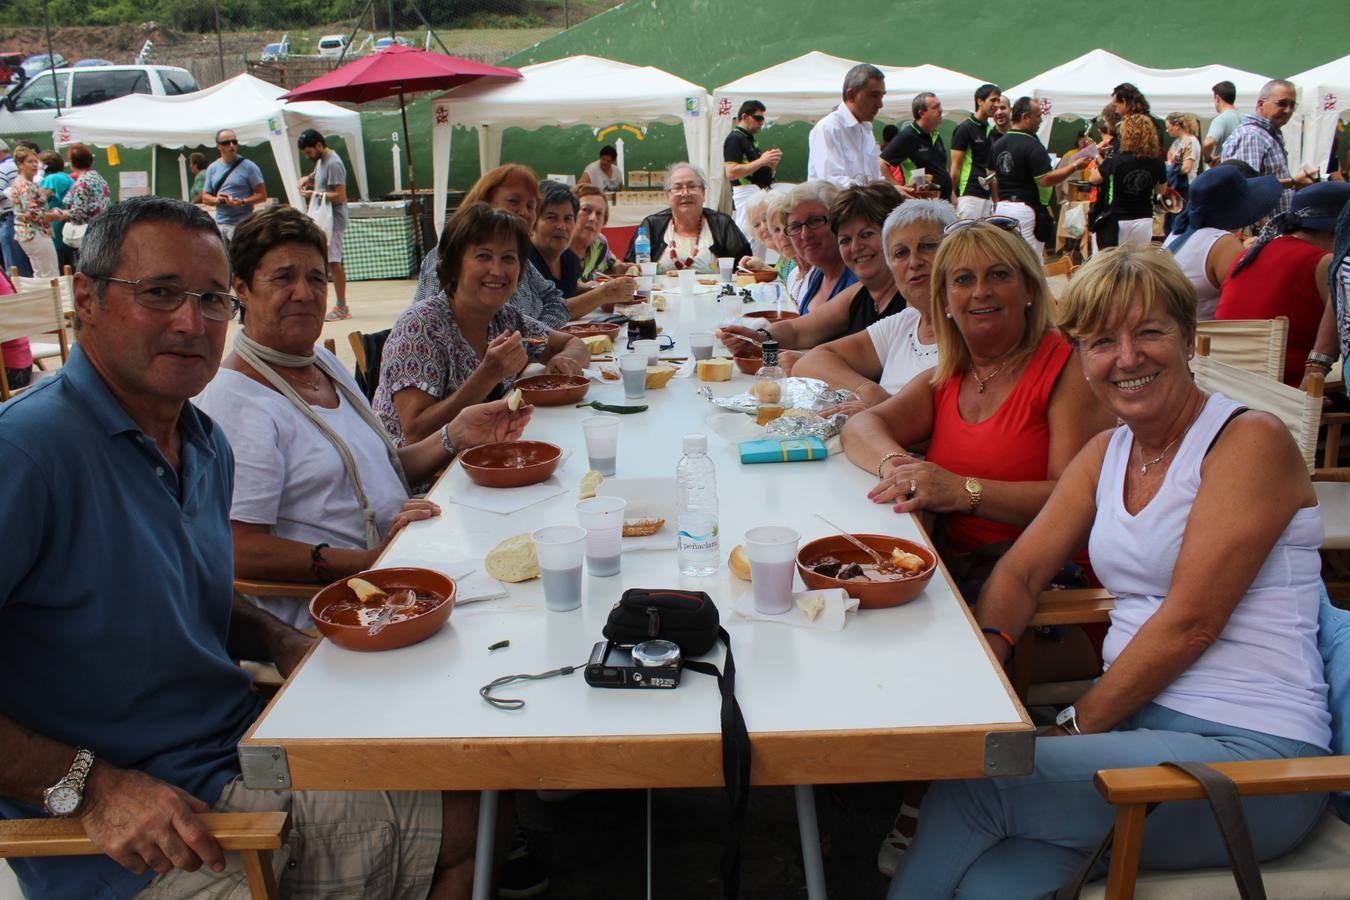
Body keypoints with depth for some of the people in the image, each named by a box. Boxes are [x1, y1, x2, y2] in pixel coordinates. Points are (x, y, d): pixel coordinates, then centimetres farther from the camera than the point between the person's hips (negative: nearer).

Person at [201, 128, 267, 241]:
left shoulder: (249, 166, -1)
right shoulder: (212, 168, 13)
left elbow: (262, 195, -4)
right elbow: (205, 197, 16)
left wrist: (242, 202, -18)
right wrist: (216, 200, -6)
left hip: (243, 224, -5)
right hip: (220, 225, 5)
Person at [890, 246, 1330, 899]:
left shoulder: (1249, 442, -9)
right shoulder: (1106, 454, 13)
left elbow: (1189, 623, -15)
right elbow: (1021, 571, 10)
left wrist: (1077, 727, -12)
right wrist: (984, 654, -10)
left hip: (1249, 752, -5)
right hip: (1133, 721, 5)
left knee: (973, 782, -22)